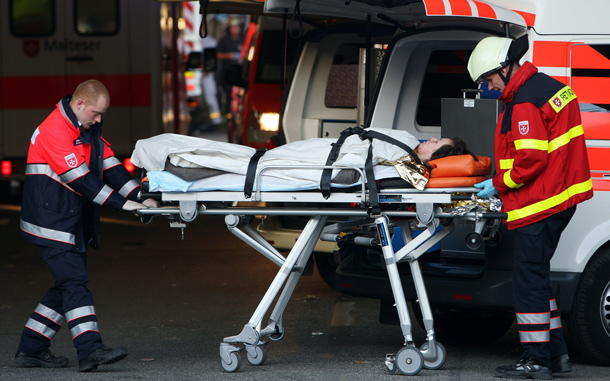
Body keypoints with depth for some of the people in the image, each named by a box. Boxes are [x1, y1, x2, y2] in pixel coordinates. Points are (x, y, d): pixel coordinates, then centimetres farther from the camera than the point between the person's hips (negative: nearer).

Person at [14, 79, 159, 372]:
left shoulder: (88, 129, 15)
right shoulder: (54, 131, -17)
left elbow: (109, 165, 11)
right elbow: (80, 178, -22)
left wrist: (138, 195, -3)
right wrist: (121, 202, -21)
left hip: (75, 222, 9)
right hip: (53, 221, -9)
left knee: (67, 286, 9)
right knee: (74, 282, -15)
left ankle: (31, 349, 14)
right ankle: (90, 350, -20)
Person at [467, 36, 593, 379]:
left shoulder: (525, 103, -18)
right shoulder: (550, 86, 14)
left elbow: (531, 158, -24)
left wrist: (499, 184, -10)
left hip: (539, 204, -10)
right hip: (562, 197, 10)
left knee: (529, 277, -4)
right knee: (537, 275, 17)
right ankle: (556, 353, 21)